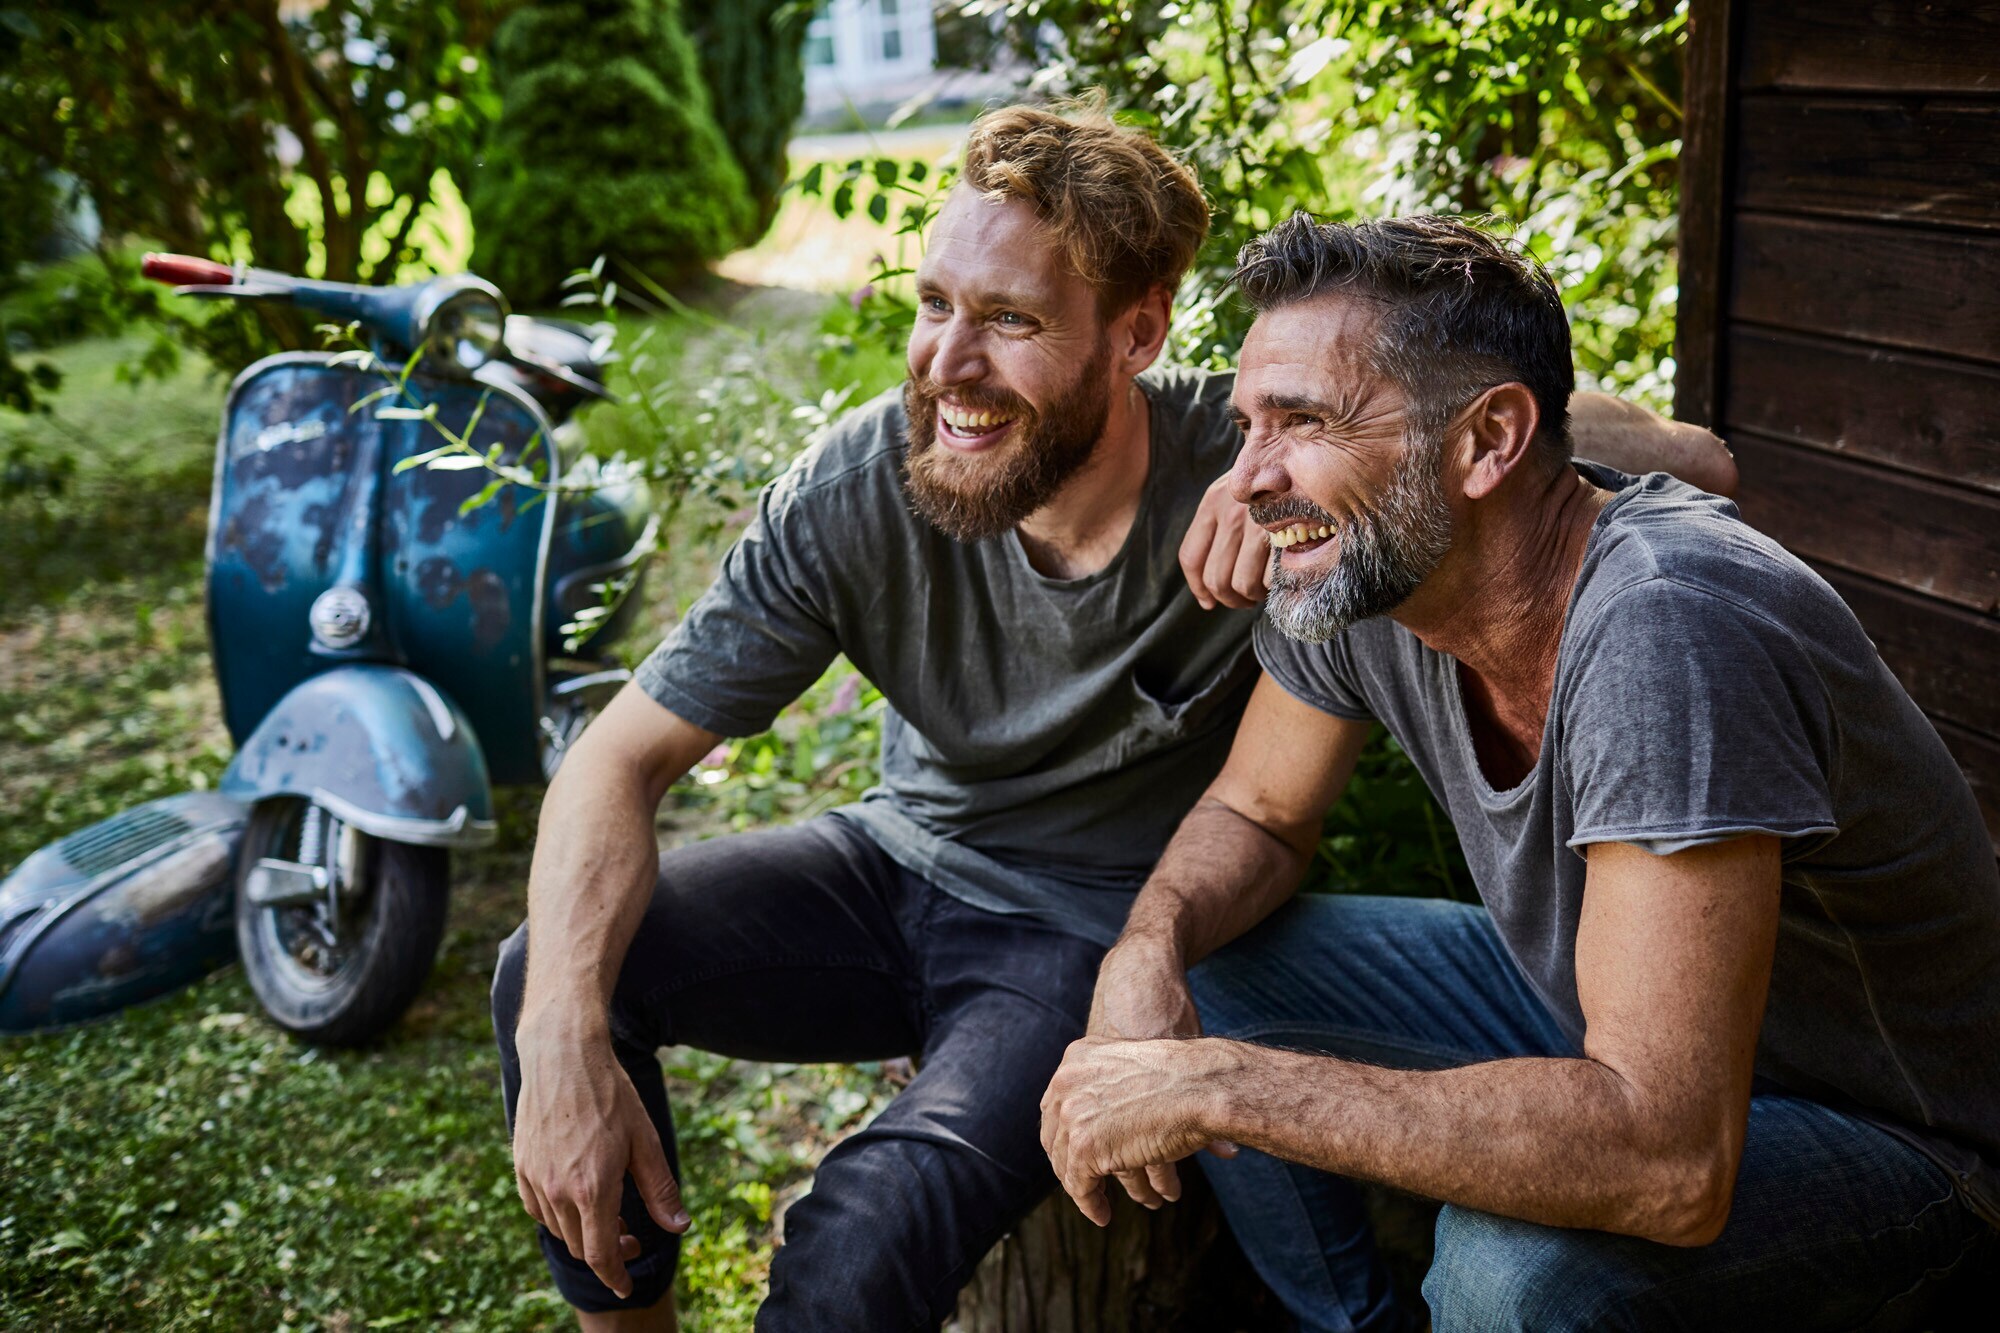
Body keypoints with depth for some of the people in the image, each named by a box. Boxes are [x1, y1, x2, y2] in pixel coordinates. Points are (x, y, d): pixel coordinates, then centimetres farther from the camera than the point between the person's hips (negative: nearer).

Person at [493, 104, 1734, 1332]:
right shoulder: (860, 486, -17)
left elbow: (1689, 463, -29)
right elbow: (625, 757, -12)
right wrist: (564, 1041, -27)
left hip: (1099, 939, -4)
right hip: (900, 860, 4)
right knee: (551, 974, -12)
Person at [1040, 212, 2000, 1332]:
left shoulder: (1662, 630, -36)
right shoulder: (1361, 566, -12)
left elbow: (1668, 1165, -41)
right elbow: (1256, 814, 5)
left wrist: (1211, 1084, -38)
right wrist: (1149, 951, -19)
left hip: (1881, 1138, -7)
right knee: (1199, 980, -4)